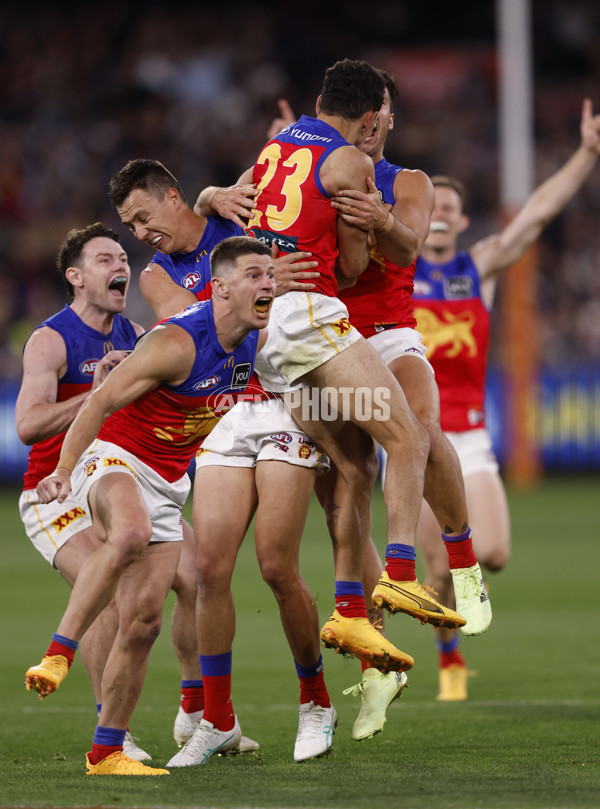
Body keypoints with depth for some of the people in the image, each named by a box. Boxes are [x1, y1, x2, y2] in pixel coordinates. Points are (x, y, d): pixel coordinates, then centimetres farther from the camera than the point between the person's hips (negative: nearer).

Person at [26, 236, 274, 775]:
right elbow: (101, 401, -23)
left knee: (143, 618, 0)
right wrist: (64, 471, -30)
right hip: (114, 461, -7)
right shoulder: (178, 343, -22)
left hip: (168, 483, 7)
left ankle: (106, 752, 8)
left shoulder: (258, 343, 0)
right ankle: (60, 651, -37)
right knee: (130, 534, -42)